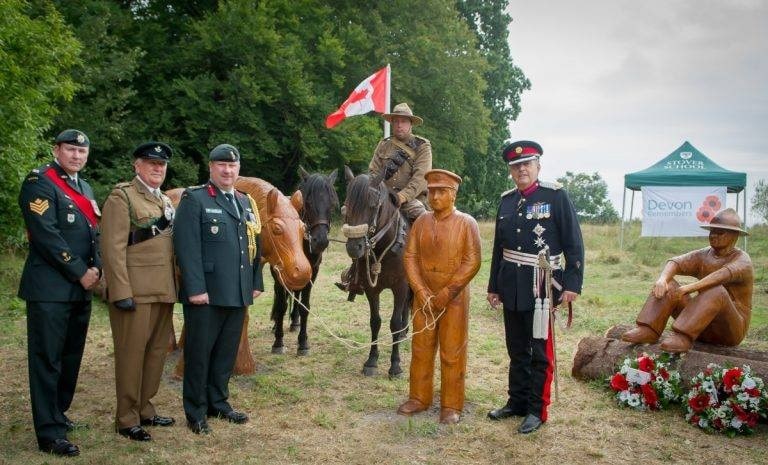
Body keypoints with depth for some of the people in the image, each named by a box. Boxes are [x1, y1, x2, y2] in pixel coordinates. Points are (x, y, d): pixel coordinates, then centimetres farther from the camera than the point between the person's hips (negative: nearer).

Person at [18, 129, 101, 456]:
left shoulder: (84, 188, 19)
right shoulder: (39, 183, -8)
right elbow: (46, 234, -17)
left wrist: (96, 268, 1)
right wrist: (79, 272, -15)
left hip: (80, 289, 8)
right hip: (50, 289, -8)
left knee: (71, 355, 15)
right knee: (47, 358, -3)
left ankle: (57, 412, 30)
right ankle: (49, 433, 1)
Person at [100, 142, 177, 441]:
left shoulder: (166, 201, 18)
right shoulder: (121, 197, -6)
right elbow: (113, 248, -13)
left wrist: (177, 286, 15)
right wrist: (121, 292, -18)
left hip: (164, 291, 8)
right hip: (136, 292, -7)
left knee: (157, 351, 12)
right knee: (131, 354, 0)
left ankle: (144, 409, 25)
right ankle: (127, 419, 11)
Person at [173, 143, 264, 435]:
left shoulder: (246, 202, 16)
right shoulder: (194, 199, -5)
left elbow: (255, 245, 19)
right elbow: (187, 247, -14)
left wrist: (256, 283, 13)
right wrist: (195, 288, -19)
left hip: (238, 293, 6)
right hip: (206, 293, -6)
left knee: (227, 353, 14)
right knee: (199, 353, 4)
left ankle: (218, 403, 28)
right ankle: (196, 413, 15)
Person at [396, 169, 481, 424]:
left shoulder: (467, 223, -6)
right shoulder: (421, 222, 6)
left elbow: (472, 262, -12)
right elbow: (410, 257, 3)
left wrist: (447, 293, -16)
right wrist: (420, 291, -10)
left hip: (454, 299, -4)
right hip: (423, 298, 4)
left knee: (452, 353, 2)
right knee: (421, 349, 12)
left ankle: (451, 406, 14)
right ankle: (419, 398, 26)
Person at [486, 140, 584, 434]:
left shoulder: (556, 196, -6)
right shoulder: (506, 201, 9)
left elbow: (573, 242, -8)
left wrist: (572, 284, -14)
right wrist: (493, 285, 16)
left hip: (542, 285, -5)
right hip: (511, 285, 5)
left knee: (540, 351, 2)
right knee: (517, 349, 14)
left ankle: (537, 410, 13)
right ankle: (517, 402, 27)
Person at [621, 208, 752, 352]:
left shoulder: (742, 260, -9)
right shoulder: (702, 255, 8)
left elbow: (723, 275, -31)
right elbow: (675, 262, -10)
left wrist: (688, 288, -44)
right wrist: (662, 279, -33)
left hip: (730, 328, -5)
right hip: (702, 326, 5)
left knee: (717, 291, -35)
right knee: (667, 285, -11)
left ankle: (682, 337, -44)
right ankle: (648, 330, -28)